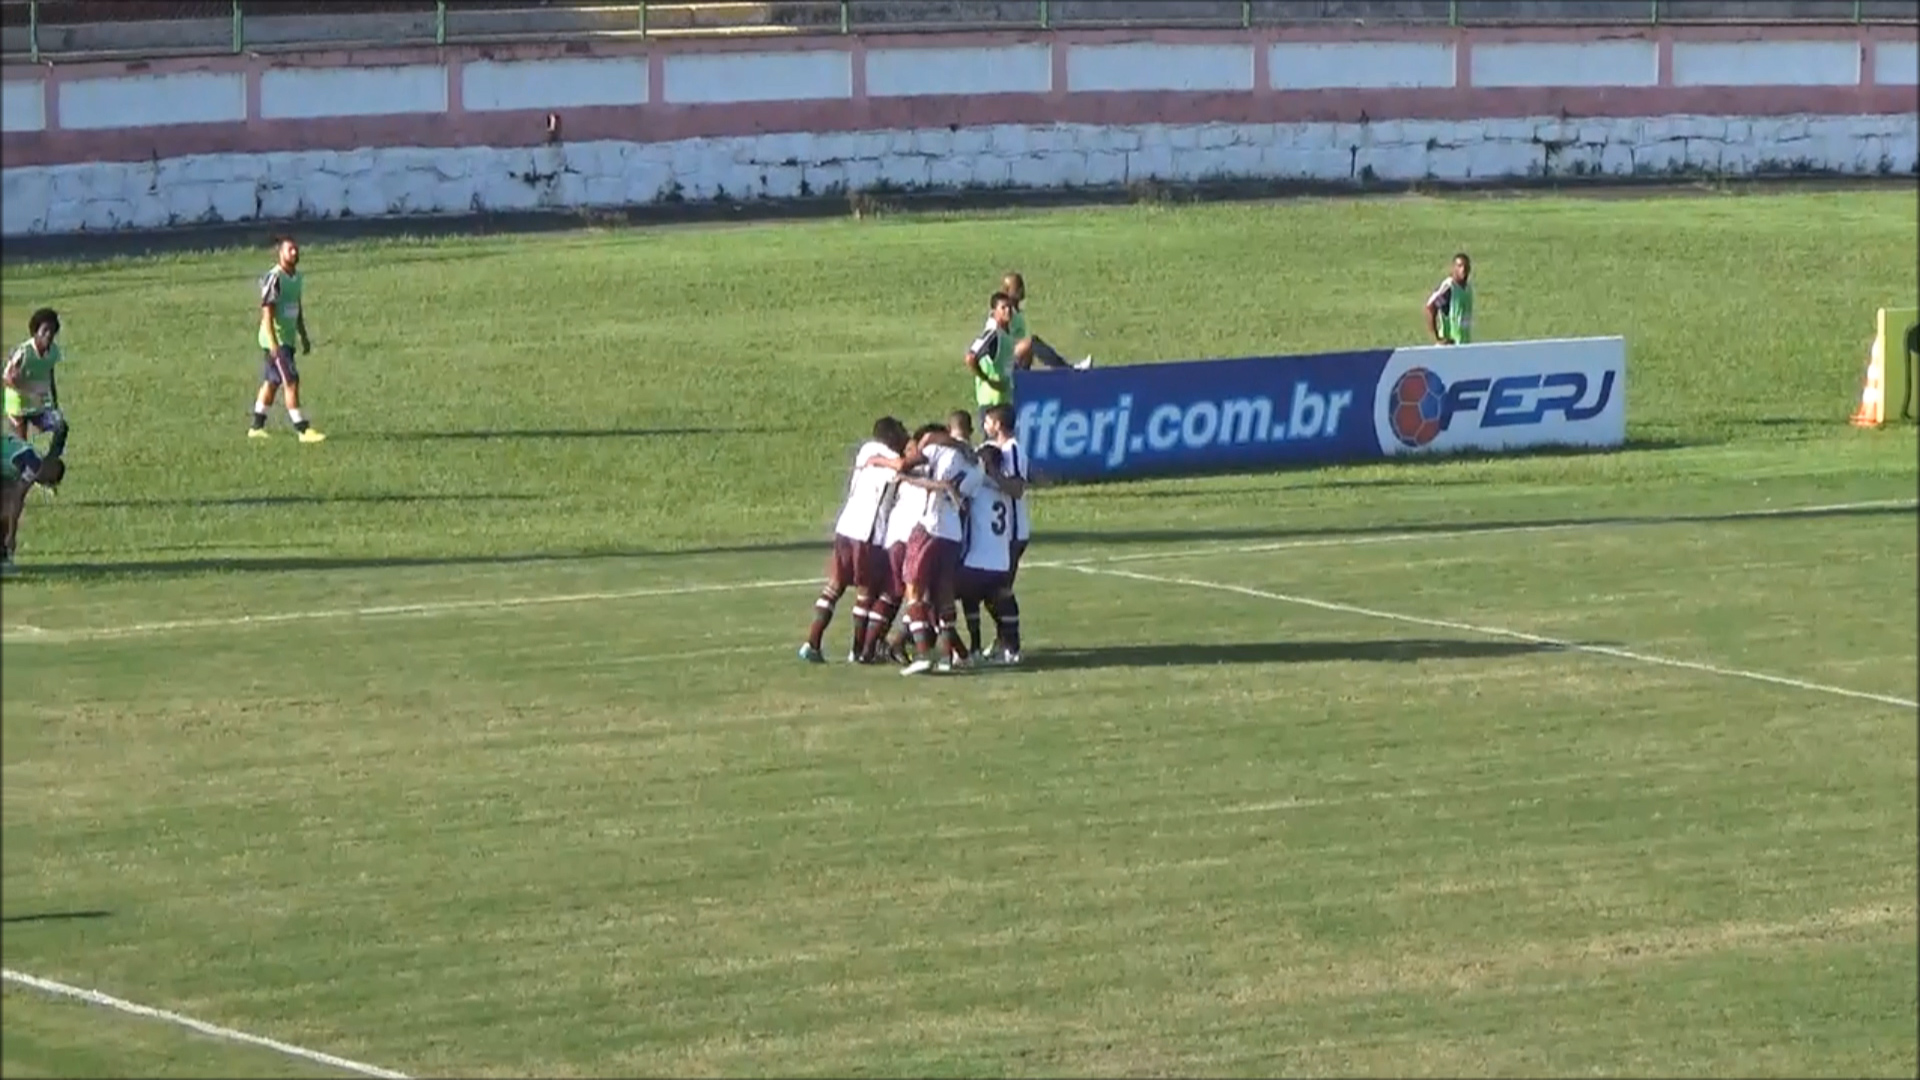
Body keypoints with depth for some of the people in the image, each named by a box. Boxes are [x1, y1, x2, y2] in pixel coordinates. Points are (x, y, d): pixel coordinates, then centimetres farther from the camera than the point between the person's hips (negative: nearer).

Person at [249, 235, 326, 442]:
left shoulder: (297, 277, 11)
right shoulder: (274, 278, -16)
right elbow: (267, 312, -20)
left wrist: (304, 337, 21)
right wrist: (273, 343, -25)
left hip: (288, 338, 9)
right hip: (275, 340, -9)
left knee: (271, 383, 14)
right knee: (291, 382, -11)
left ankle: (257, 428, 22)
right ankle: (303, 431, -11)